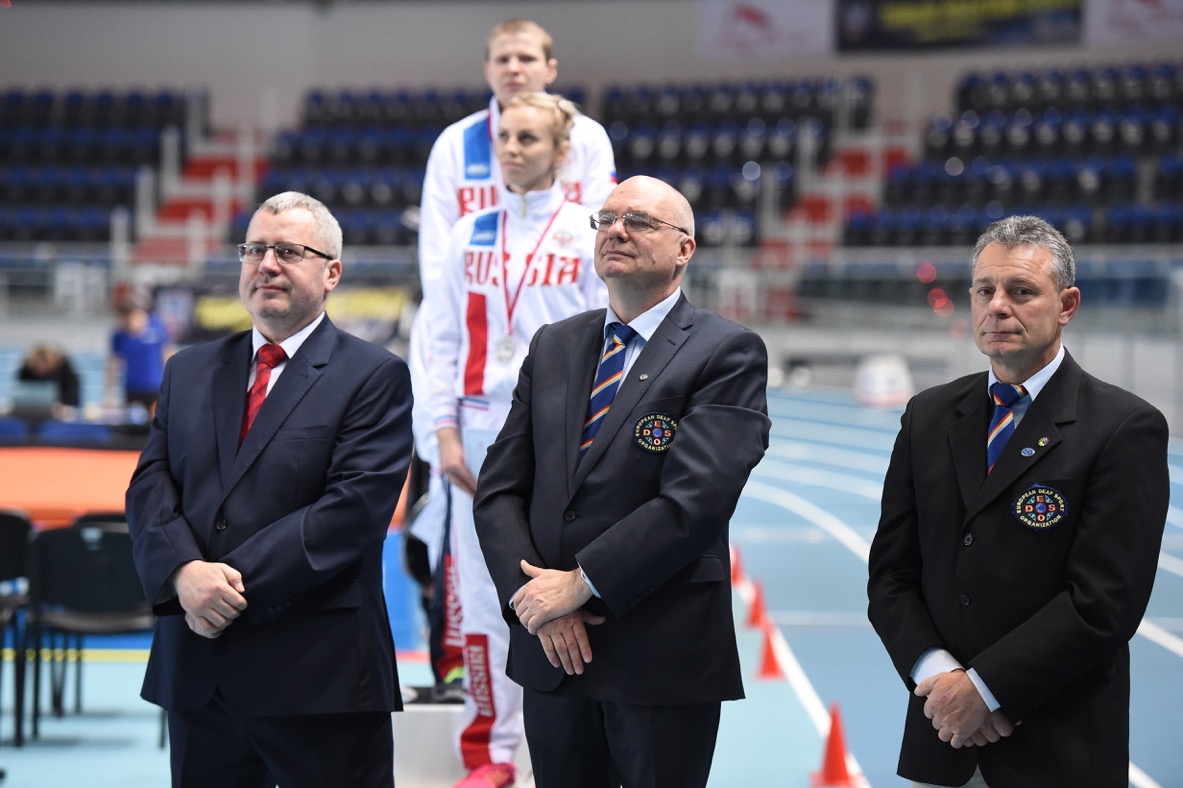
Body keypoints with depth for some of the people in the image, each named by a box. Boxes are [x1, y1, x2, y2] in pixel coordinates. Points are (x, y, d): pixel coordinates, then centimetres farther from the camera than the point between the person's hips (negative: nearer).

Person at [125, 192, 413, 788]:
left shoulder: (374, 377, -1)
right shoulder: (189, 372, 16)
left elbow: (355, 507, -13)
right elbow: (150, 487, 7)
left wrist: (236, 586, -17)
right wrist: (184, 572, -14)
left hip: (320, 674, -5)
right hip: (195, 673, 5)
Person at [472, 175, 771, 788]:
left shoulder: (728, 353, -6)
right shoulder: (553, 347, 12)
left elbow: (693, 502, -18)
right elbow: (499, 489, 7)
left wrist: (579, 585, -16)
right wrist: (534, 601, -8)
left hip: (664, 664, -5)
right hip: (550, 651, 5)